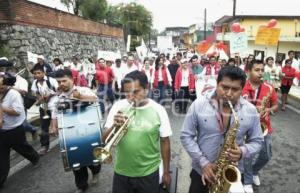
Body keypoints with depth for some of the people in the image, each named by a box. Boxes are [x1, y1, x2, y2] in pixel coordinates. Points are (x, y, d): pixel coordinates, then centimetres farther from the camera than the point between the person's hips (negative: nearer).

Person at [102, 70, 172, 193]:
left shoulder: (158, 110, -10)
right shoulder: (118, 106, -6)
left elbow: (164, 142, -2)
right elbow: (105, 139, -3)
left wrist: (166, 172, 4)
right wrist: (114, 126, -23)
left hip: (148, 173, -1)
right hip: (121, 172, 2)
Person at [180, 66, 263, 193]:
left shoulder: (250, 111, -8)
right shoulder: (198, 105, -13)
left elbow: (257, 141, 2)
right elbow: (186, 136, -9)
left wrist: (243, 151, -19)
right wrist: (203, 162, -16)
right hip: (201, 171, -1)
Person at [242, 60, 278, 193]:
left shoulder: (269, 88, -5)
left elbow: (275, 106, 4)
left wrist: (269, 110, -17)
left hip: (264, 126, 3)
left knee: (266, 156, 14)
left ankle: (254, 171, 44)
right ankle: (248, 182, 27)